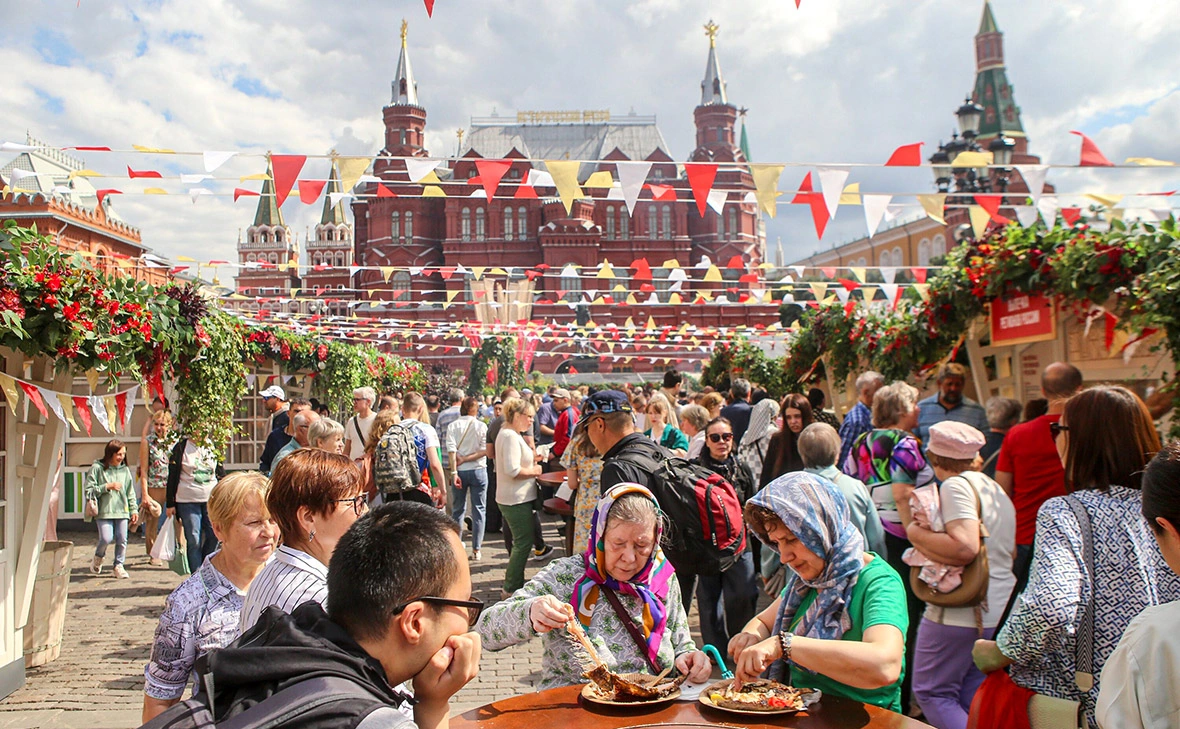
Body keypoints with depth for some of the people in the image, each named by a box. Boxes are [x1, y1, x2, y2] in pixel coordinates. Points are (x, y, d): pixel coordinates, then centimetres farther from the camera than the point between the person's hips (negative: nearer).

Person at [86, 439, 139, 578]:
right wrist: (107, 487, -12)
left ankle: (119, 565, 15)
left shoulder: (125, 470, 10)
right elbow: (89, 490, -5)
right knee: (106, 538, -11)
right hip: (104, 511, -3)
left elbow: (130, 493, 14)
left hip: (122, 510, 3)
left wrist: (134, 510, 10)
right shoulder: (97, 468, -1)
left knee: (121, 539, 0)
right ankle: (98, 557, 20)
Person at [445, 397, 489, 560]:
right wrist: (467, 459, -6)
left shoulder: (453, 426, -2)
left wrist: (454, 471, -12)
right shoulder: (481, 426, -4)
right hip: (478, 470, -1)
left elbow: (451, 450, -10)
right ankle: (477, 550, 6)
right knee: (478, 510, 6)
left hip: (459, 471, 2)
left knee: (458, 510, 13)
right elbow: (485, 451, -11)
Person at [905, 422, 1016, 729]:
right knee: (971, 699, 16)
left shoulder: (957, 485, -12)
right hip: (1001, 611, 9)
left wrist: (917, 534, -12)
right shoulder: (996, 489, 15)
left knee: (931, 692, 2)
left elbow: (965, 548, -26)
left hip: (960, 614, -9)